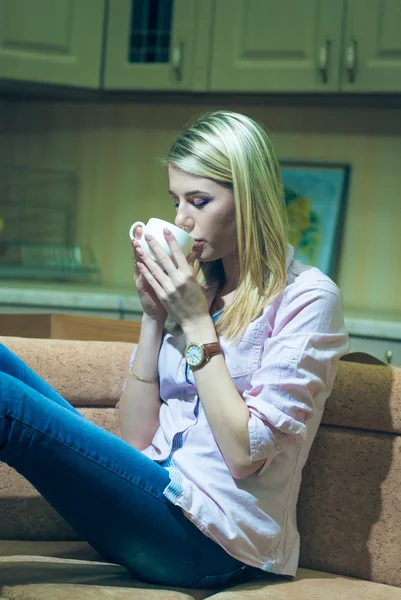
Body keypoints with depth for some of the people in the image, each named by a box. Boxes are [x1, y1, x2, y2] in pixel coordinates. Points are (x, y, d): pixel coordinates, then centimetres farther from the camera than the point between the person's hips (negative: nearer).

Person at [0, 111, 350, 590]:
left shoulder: (308, 298, -4)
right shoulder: (197, 284, 14)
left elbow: (245, 454, -12)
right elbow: (135, 437, 9)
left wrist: (195, 322, -11)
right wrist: (154, 315, 0)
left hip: (212, 537, -7)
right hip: (155, 493, 7)